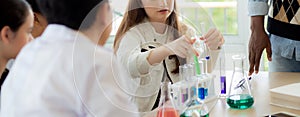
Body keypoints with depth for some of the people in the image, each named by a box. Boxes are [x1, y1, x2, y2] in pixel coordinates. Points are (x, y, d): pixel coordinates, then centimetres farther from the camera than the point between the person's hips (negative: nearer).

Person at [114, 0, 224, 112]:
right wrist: (167, 49, -47)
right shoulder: (132, 34, -7)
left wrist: (213, 47, -33)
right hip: (142, 113, -5)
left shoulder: (184, 31, 4)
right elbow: (130, 66, -30)